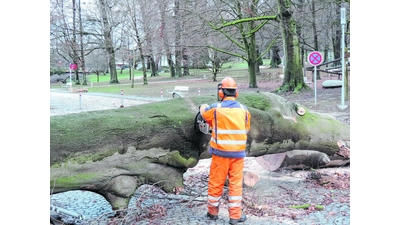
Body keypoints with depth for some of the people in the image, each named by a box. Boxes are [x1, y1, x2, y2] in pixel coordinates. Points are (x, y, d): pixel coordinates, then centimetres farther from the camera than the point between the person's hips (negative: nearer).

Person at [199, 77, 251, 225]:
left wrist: (203, 107, 37)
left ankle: (213, 212, 27)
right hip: (238, 153, 2)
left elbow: (204, 113, 14)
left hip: (220, 152, -1)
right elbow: (246, 130, 11)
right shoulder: (244, 110, -1)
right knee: (236, 184, 9)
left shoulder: (215, 108, -8)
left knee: (216, 182, 12)